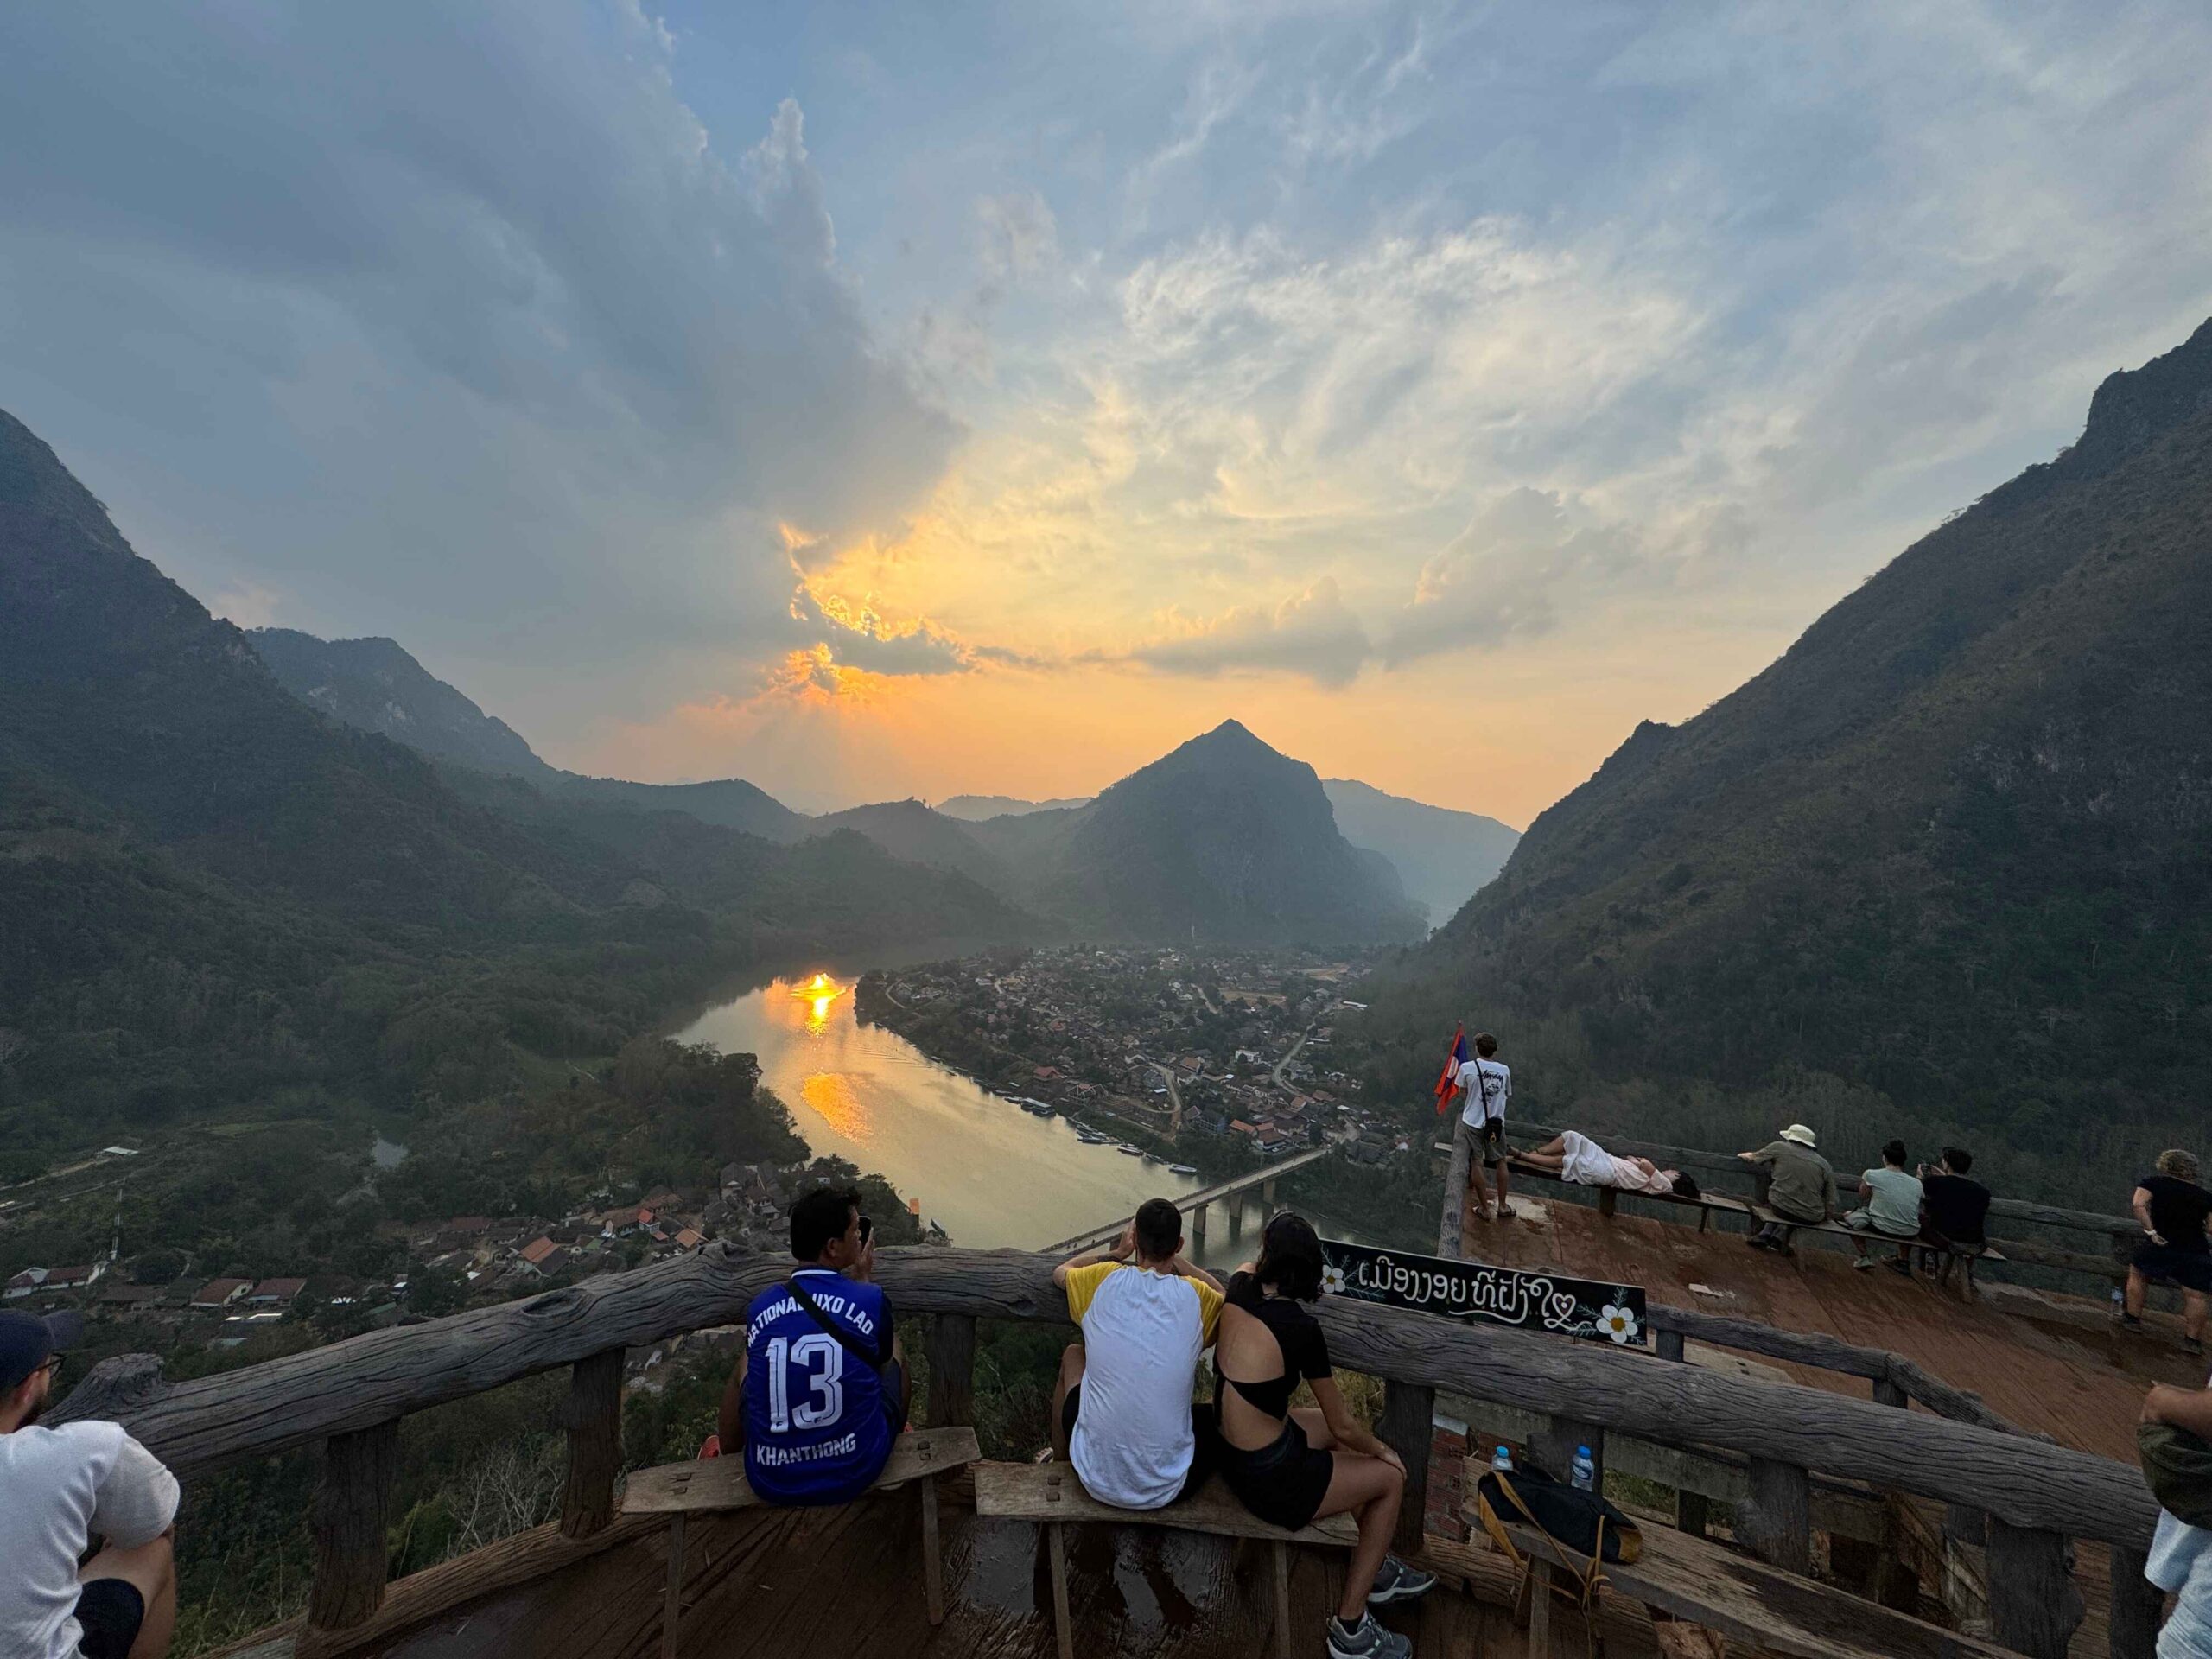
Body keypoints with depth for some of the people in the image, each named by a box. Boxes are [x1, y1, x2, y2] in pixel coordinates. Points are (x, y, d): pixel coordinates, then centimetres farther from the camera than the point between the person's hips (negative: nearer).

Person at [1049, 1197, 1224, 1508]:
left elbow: (1061, 1271, 17)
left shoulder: (1105, 1278, -8)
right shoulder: (1194, 1295, -8)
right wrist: (1175, 1260, 19)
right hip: (1167, 1490, -1)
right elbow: (1225, 1296, 18)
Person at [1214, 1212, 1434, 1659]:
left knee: (1330, 1429, 26)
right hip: (1268, 1476, -7)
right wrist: (1382, 1451, 8)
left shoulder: (1239, 1287, -8)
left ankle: (1375, 1568, 41)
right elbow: (1342, 1425, -9)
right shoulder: (1301, 1328, -23)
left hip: (1230, 1449, 7)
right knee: (1390, 1478, 11)